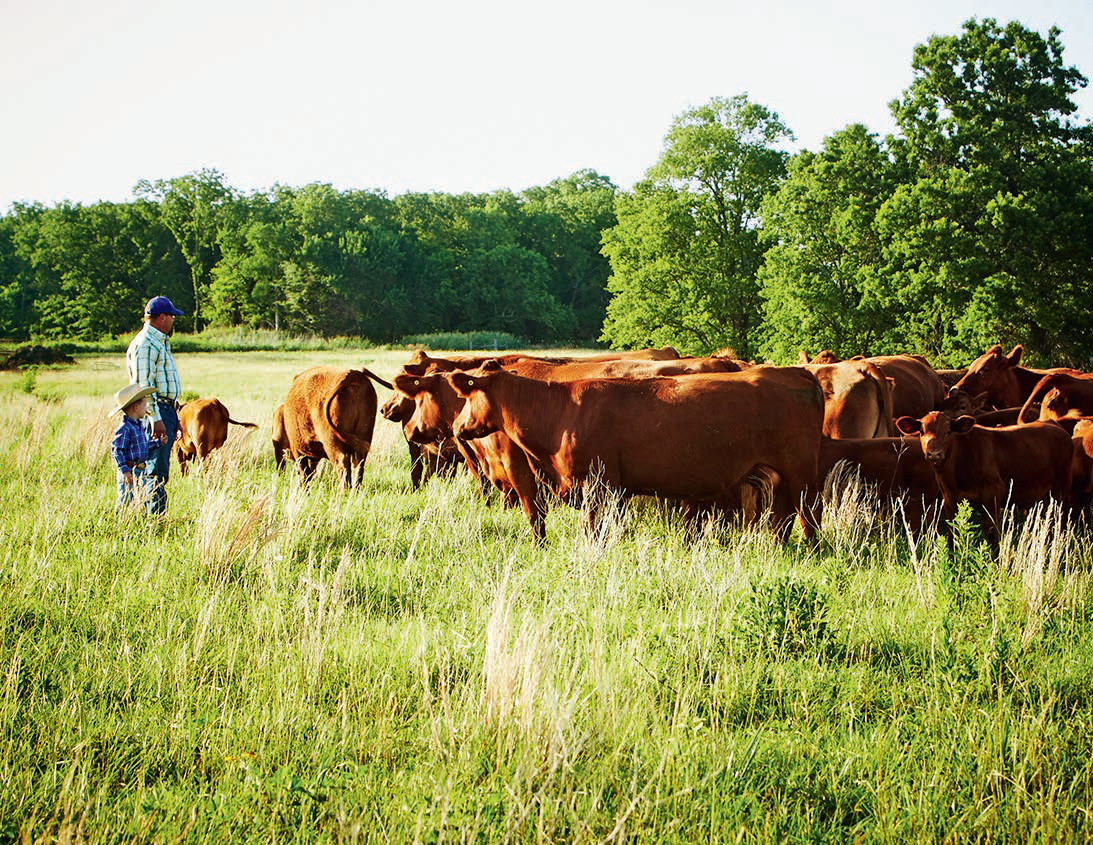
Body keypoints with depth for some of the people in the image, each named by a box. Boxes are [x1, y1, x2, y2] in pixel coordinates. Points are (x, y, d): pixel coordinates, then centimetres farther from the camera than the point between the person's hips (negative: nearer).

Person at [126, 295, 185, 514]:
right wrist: (156, 419, -23)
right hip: (156, 411, -10)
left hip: (167, 409, 10)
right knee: (157, 471, -9)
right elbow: (144, 385, -18)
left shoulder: (160, 342, 20)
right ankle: (155, 515, -7)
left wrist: (174, 418, 24)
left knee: (160, 469, 11)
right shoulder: (144, 344, -12)